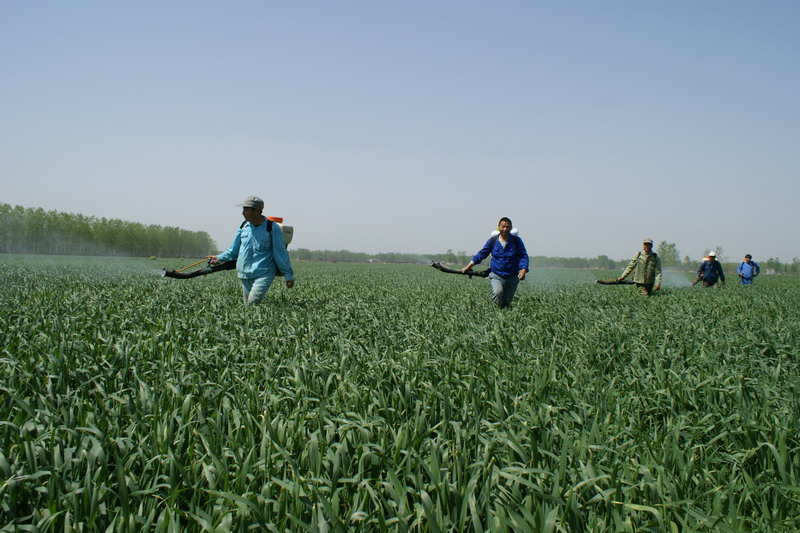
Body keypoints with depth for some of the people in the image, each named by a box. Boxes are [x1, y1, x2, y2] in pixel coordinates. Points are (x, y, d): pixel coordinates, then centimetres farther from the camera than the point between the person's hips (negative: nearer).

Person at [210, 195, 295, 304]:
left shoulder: (272, 228, -7)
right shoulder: (244, 226, 8)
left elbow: (281, 253, -2)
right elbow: (234, 250, 19)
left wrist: (288, 275, -3)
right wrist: (219, 258, 6)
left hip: (264, 274, -6)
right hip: (245, 274, 6)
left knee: (253, 302, -23)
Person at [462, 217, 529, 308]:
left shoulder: (516, 241, 0)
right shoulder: (493, 240, 2)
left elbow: (523, 256, -1)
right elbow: (482, 253, 10)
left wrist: (523, 270, -19)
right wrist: (469, 266, 7)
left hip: (512, 277, 1)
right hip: (496, 275, -1)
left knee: (507, 301, 6)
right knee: (498, 292, -29)